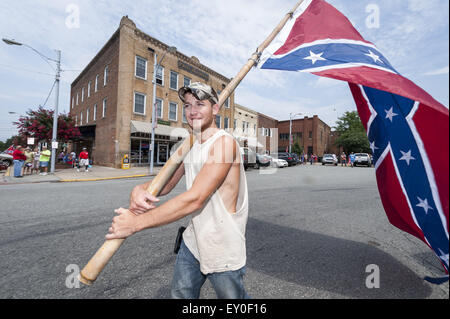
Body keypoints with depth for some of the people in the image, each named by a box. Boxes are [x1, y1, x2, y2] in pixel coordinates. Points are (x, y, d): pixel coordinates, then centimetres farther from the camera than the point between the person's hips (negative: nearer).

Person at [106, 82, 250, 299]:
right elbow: (166, 183, 6)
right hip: (193, 241, 7)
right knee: (180, 294, 21)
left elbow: (194, 199, -28)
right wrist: (139, 190, -17)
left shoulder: (224, 141, -22)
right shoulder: (189, 145, 5)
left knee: (231, 295, 16)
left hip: (224, 250, -6)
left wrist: (136, 223, -22)